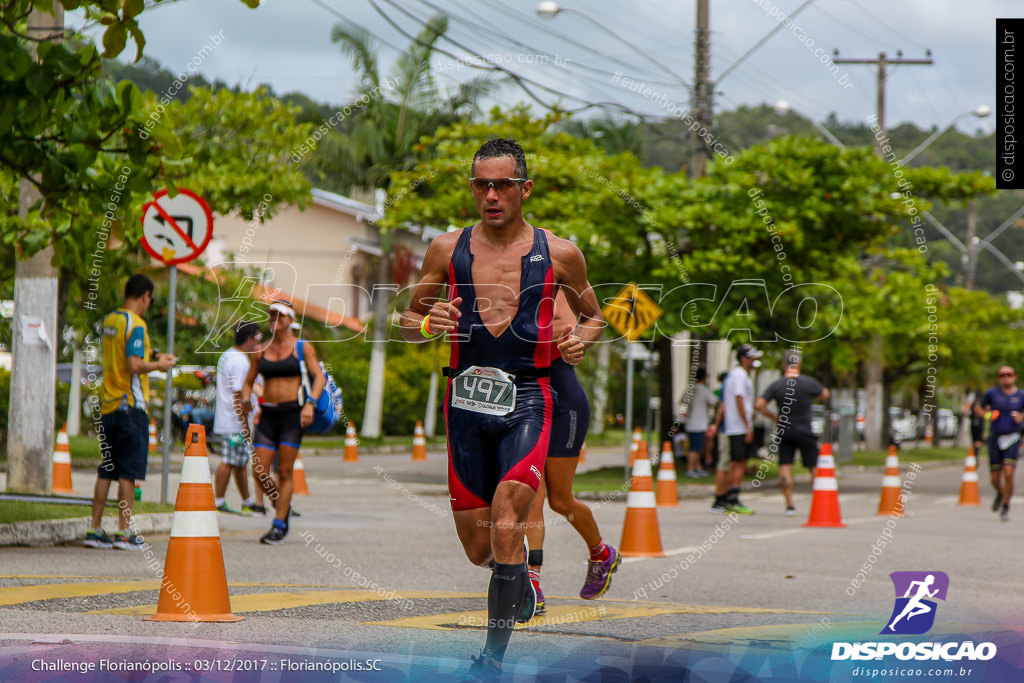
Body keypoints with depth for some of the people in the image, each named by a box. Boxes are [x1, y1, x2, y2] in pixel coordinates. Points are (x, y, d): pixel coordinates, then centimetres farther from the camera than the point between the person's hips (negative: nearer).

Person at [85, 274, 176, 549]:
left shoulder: (109, 320, 13)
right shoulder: (136, 325, -12)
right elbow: (134, 365, -22)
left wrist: (152, 357, 22)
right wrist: (158, 365, -5)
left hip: (108, 404, 8)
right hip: (130, 405, -8)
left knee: (105, 470, 11)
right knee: (128, 472, -4)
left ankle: (95, 530, 10)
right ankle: (124, 533, -5)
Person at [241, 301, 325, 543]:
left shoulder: (302, 348, 2)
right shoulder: (261, 352, 13)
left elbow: (319, 377, -6)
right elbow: (248, 382, 20)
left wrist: (310, 403, -21)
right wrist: (246, 400, -1)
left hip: (292, 414, -4)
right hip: (267, 415, 4)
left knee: (284, 472, -6)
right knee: (259, 473, -4)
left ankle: (279, 526, 1)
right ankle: (283, 506, 22)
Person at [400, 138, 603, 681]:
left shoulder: (559, 254, 4)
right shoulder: (447, 249, 7)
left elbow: (593, 316, 19)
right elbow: (408, 321, 16)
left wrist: (581, 339, -4)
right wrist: (429, 323, -8)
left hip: (527, 401, -2)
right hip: (466, 401, 2)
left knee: (506, 518, -22)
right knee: (478, 549, 5)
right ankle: (520, 582, 41)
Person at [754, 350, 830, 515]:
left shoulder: (776, 385, -2)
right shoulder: (809, 382, -7)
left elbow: (759, 405, -7)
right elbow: (825, 395, 11)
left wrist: (772, 416, 8)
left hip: (784, 432, 1)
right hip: (805, 432, -1)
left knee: (785, 467, 1)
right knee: (814, 467, 7)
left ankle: (789, 504, -5)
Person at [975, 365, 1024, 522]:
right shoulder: (992, 393, 2)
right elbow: (978, 409, 12)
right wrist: (986, 414, -8)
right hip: (995, 439, 1)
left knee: (1008, 474, -16)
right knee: (995, 478, 4)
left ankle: (1005, 507, -1)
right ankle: (1000, 494, 38)